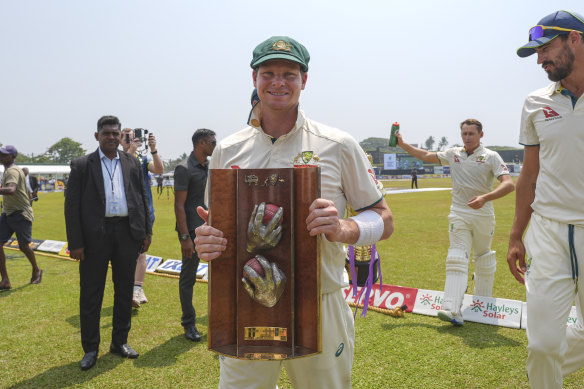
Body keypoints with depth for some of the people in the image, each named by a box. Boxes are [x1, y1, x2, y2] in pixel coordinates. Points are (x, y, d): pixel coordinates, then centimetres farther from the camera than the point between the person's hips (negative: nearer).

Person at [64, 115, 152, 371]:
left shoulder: (132, 163, 9)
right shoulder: (82, 165, 1)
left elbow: (142, 198, 11)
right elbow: (72, 205, -3)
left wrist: (146, 232, 5)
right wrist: (75, 242, -9)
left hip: (128, 232, 3)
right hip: (95, 236, -3)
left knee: (124, 290, 12)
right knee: (91, 294, 5)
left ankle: (119, 342, 27)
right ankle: (90, 349, 20)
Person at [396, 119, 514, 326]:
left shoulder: (491, 157, -7)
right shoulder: (453, 154, 7)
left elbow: (509, 184, -19)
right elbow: (426, 156, 19)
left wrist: (485, 197, -34)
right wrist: (402, 144, 19)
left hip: (483, 215, -1)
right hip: (459, 214, 2)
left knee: (483, 260, 13)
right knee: (457, 260, -11)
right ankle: (453, 310, -22)